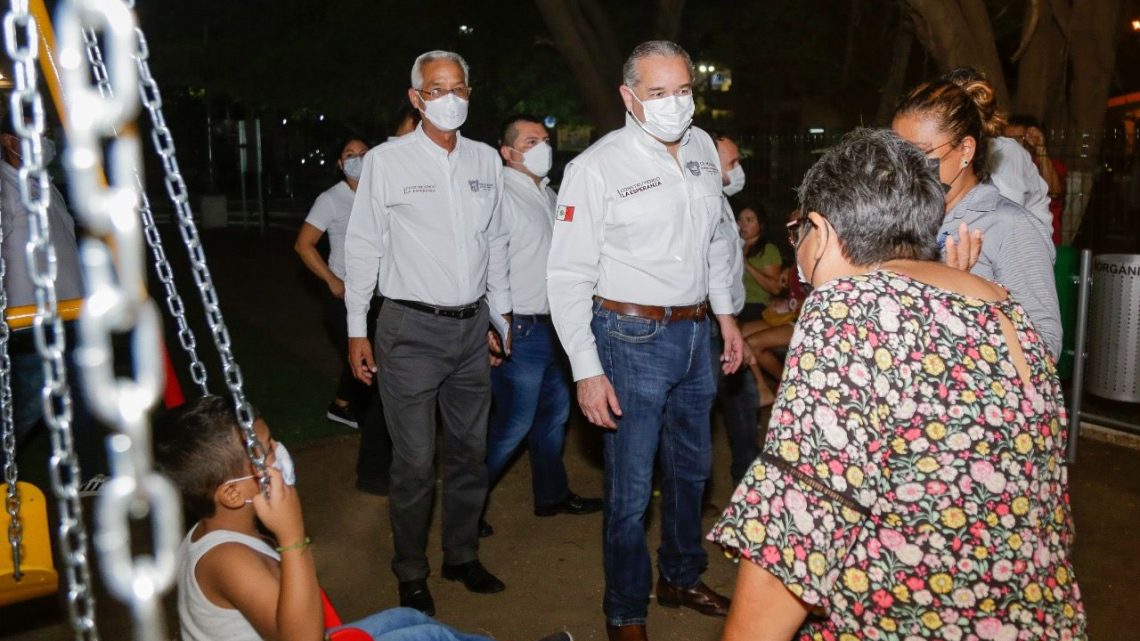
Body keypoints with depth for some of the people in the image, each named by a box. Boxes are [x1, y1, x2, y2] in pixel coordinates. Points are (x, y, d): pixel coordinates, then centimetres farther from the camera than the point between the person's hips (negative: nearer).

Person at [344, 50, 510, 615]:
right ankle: (411, 575, 18)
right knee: (415, 461, -1)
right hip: (412, 329, -4)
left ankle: (462, 556, 31)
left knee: (470, 451, 13)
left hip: (472, 325, 5)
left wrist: (501, 314, 15)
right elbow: (362, 247, -2)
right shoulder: (385, 161, -4)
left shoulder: (486, 160, 8)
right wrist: (356, 330, -3)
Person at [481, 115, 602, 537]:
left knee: (555, 410, 18)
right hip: (520, 328, -9)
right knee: (514, 423, -5)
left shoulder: (548, 194, 14)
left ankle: (552, 495, 34)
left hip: (551, 324, 9)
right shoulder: (501, 194, -14)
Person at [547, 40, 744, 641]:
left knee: (691, 469, 21)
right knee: (630, 489, 2)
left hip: (695, 332, 7)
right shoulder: (596, 167, -15)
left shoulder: (702, 146, 4)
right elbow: (568, 276, -14)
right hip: (632, 339, -6)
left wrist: (726, 313, 16)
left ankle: (681, 578, 44)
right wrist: (586, 371, -17)